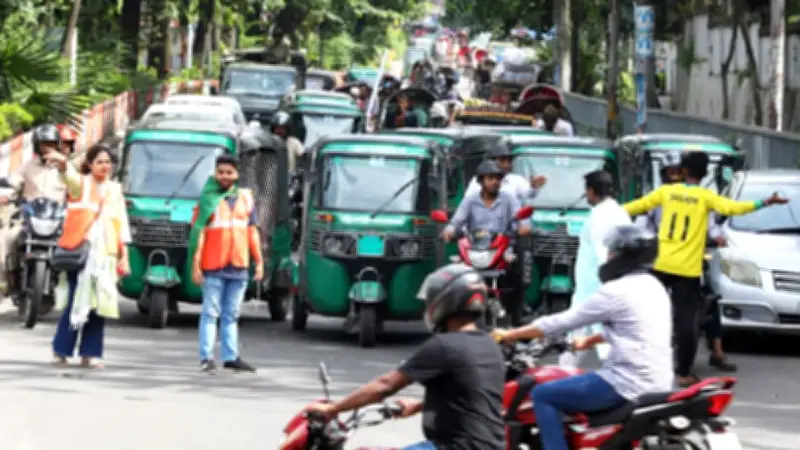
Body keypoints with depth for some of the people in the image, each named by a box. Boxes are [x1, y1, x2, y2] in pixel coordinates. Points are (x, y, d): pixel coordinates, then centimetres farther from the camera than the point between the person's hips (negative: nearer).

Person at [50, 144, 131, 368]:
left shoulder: (115, 190, 16)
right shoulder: (81, 183, 5)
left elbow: (122, 224, 15)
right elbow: (69, 175, -19)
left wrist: (124, 257, 8)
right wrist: (62, 163, -42)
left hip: (105, 254, 3)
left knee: (99, 304, 0)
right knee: (75, 301, -8)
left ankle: (90, 353, 5)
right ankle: (60, 351, -2)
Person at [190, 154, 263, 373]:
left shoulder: (246, 197, 11)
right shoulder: (209, 199, 0)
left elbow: (253, 231, 13)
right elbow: (199, 231, -3)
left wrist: (259, 261, 9)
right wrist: (196, 264, -10)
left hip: (239, 266, 4)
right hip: (213, 266, -4)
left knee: (231, 314, 11)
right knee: (211, 312, -3)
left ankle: (231, 357, 16)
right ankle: (206, 358, -3)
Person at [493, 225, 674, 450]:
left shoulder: (616, 291, -14)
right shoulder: (654, 287, 12)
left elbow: (564, 321, -8)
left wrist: (511, 334, 1)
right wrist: (591, 340, 36)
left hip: (629, 384, -9)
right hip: (659, 383, 9)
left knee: (543, 395, -1)